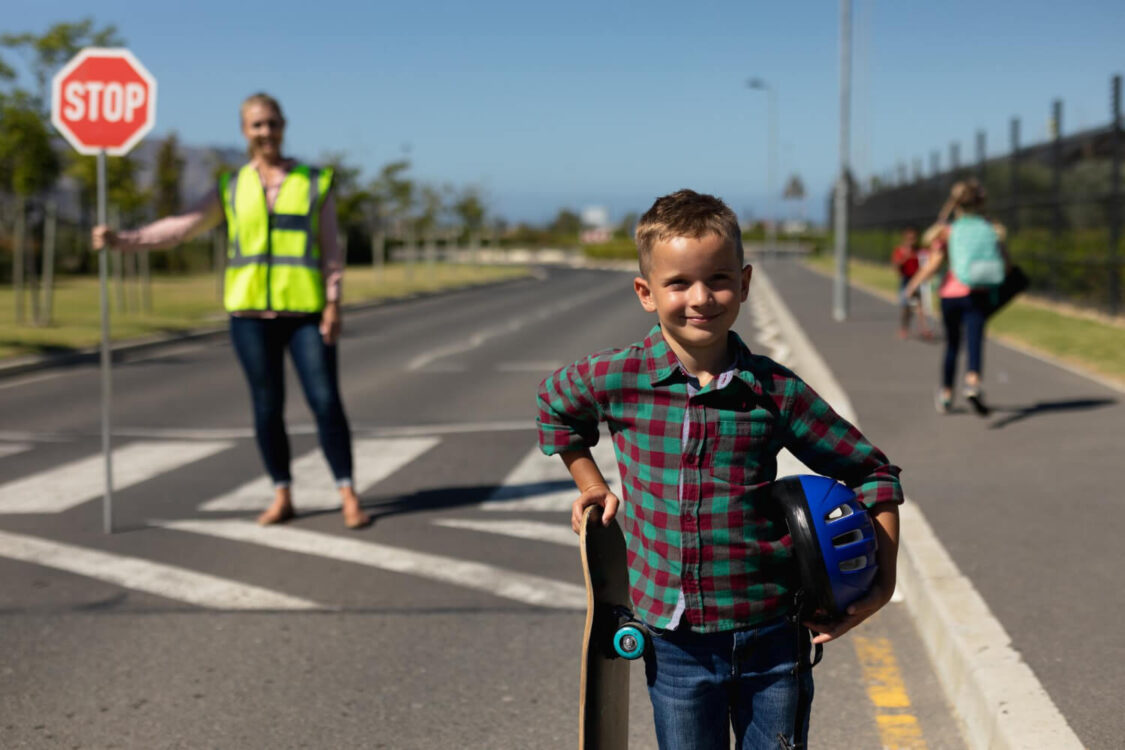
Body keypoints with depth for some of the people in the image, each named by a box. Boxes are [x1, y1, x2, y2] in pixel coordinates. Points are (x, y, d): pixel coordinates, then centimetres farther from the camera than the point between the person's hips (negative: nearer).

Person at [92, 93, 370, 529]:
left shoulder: (315, 184, 6)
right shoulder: (231, 190, 10)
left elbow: (331, 252, 3)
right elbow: (180, 227, 2)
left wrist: (333, 303, -7)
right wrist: (122, 240, -8)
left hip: (306, 313, -2)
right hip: (250, 313, 2)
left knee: (325, 401, -6)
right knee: (267, 407, 4)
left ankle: (348, 497, 2)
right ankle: (282, 498, 16)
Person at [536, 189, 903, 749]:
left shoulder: (774, 391, -7)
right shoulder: (616, 380, -7)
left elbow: (872, 473, 3)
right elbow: (554, 408, 18)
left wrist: (883, 582, -3)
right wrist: (595, 487, 12)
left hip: (771, 637, 0)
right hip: (676, 643, 0)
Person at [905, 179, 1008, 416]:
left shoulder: (947, 232, 0)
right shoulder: (993, 230, 4)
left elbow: (932, 265, -7)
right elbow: (1006, 264, 6)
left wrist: (913, 286, 4)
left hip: (951, 293, 1)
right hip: (979, 296, -1)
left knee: (952, 343, 16)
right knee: (975, 340, -11)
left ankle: (946, 395, 25)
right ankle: (973, 381, -39)